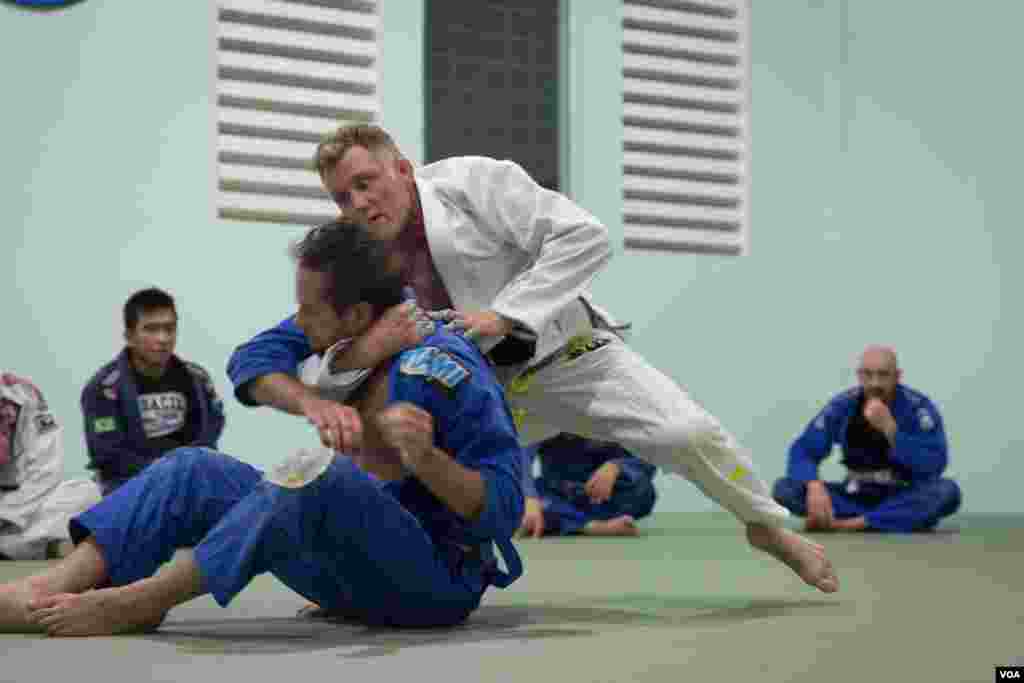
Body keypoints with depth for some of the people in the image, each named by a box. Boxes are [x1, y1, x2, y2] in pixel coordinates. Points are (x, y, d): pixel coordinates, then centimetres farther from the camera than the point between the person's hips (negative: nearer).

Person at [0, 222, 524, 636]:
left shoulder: (446, 370, -20)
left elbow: (502, 508, -22)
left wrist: (424, 459, -37)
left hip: (438, 578, -8)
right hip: (361, 567, 8)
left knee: (317, 477, -35)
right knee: (197, 472, 0)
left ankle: (133, 603, -25)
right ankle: (50, 593, -19)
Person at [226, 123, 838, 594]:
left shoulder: (470, 182, -23)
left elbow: (586, 237, -26)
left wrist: (502, 315, -33)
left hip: (569, 356, -4)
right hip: (487, 391, 4)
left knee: (687, 434, -14)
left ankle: (768, 524, 14)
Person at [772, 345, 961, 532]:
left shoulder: (918, 407, -13)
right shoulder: (843, 405, -6)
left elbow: (934, 466, -23)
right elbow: (802, 450, -9)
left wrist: (890, 429, -31)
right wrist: (814, 486, -30)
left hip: (904, 499, -2)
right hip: (857, 497, 3)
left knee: (947, 491, -33)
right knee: (784, 488, -19)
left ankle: (853, 523, -29)